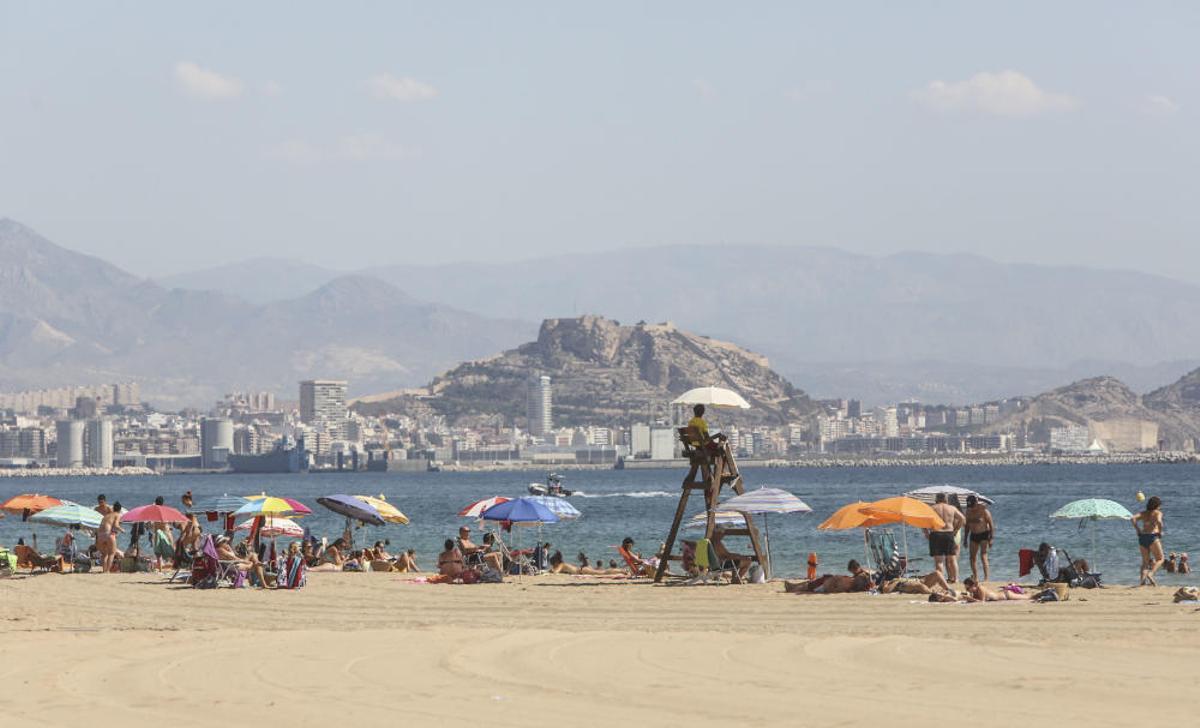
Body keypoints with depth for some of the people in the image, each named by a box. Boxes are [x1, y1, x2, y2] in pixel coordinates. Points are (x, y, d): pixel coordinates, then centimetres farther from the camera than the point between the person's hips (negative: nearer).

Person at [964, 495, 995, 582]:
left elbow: (991, 524, -11)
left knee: (983, 556, -15)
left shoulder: (984, 511, -13)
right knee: (973, 557, 3)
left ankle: (986, 578, -18)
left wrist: (991, 538, -15)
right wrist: (965, 539, 13)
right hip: (973, 535, 6)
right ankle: (975, 578, 10)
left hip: (984, 535, -6)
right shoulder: (968, 511, 5)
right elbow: (967, 525, 14)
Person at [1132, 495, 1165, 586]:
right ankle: (1151, 574, -19)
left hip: (1142, 537, 5)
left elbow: (1133, 518, 2)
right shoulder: (1158, 513, 2)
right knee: (1160, 559, 6)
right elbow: (1159, 521, -18)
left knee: (1145, 561, 12)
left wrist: (1138, 530, 5)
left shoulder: (1144, 513, 16)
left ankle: (1142, 579, -7)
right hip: (1153, 536, -5)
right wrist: (1160, 531, -3)